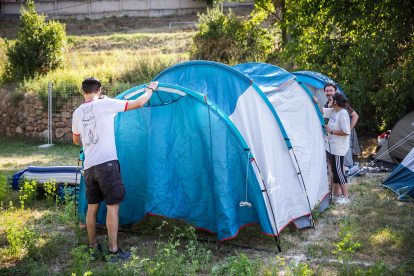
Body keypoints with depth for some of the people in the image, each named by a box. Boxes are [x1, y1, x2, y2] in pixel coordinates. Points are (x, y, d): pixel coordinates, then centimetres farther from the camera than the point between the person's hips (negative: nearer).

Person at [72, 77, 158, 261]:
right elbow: (138, 103, -5)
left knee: (92, 206, 15)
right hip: (106, 163, -6)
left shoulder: (77, 113, 12)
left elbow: (76, 140, 27)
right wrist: (150, 89, 13)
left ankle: (92, 246, 26)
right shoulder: (105, 104, -6)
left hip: (88, 166, 7)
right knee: (112, 206, -2)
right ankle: (114, 251, 1)